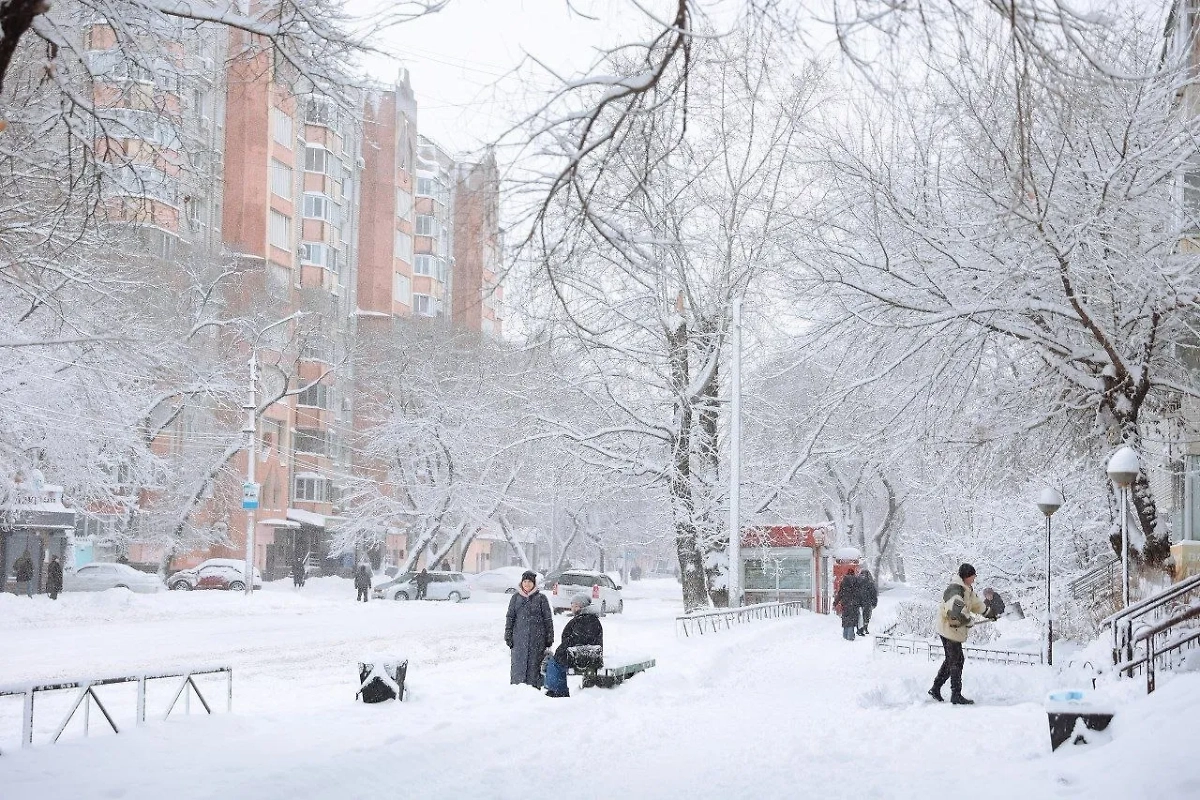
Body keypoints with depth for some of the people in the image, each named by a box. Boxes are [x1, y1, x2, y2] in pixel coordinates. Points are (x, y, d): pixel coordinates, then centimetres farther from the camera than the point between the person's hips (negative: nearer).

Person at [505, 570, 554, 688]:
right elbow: (510, 618, 11)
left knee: (535, 665, -1)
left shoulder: (541, 598, 3)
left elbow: (548, 620, 5)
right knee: (518, 665, 0)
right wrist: (508, 638, 5)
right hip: (519, 639, 2)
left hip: (537, 639, -1)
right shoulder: (516, 598, 8)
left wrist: (549, 641, 2)